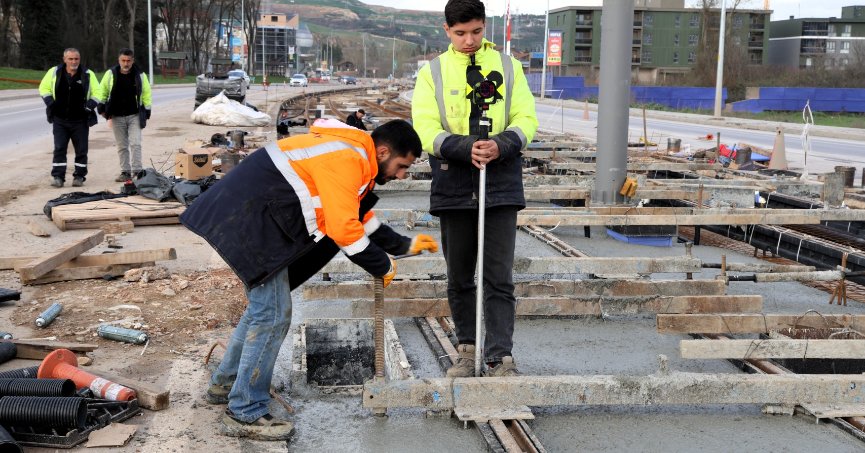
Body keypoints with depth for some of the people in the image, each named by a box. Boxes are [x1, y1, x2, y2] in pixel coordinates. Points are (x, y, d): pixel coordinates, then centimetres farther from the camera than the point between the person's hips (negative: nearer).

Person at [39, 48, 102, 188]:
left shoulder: (88, 74, -3)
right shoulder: (54, 72, -1)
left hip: (80, 120, 0)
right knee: (59, 148, -1)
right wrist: (50, 103, -5)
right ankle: (58, 177, 3)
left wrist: (89, 106, -12)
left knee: (81, 150, 5)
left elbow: (97, 93, 2)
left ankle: (79, 176, 15)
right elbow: (44, 88, 9)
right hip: (60, 120, 0)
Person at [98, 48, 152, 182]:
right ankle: (125, 172, 15)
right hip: (117, 116, 2)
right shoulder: (110, 74, 0)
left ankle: (137, 171, -7)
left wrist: (146, 115, 1)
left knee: (135, 144, -10)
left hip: (134, 116, -2)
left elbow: (146, 94, 4)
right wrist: (102, 109, 4)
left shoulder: (140, 75, -1)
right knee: (122, 146, 8)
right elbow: (102, 92, 10)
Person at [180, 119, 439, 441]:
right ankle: (244, 415, 1)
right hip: (252, 221, -11)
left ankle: (225, 383, 36)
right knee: (272, 315, -7)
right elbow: (344, 231, -21)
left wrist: (405, 245, 24)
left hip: (250, 217, 11)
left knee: (264, 305, 21)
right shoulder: (347, 159, -18)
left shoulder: (354, 157, 15)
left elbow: (361, 217, 27)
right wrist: (383, 267, -8)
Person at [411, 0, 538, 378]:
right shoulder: (432, 73, 4)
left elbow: (526, 119, 3)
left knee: (499, 278, -3)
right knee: (459, 278, 10)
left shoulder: (507, 66, 8)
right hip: (454, 187, 1)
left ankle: (501, 358, 0)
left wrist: (501, 144, -18)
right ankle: (468, 350, 24)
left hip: (501, 187, 0)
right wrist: (466, 148, -22)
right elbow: (425, 130, -5)